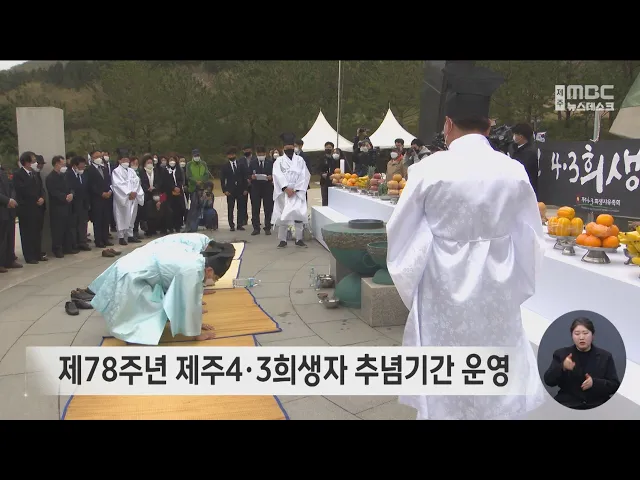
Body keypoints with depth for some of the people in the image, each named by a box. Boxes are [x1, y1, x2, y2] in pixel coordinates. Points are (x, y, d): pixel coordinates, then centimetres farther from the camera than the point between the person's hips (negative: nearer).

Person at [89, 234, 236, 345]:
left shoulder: (196, 258, 3)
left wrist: (195, 323, 22)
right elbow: (191, 303, -16)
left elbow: (189, 297, 15)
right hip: (130, 277, -10)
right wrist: (196, 333, -3)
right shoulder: (192, 269, -25)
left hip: (136, 269, 10)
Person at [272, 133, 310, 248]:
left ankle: (299, 239, 3)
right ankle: (282, 240, 4)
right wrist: (286, 188, -18)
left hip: (297, 192, 0)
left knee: (299, 214, -6)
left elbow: (304, 176, 1)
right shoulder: (279, 161, 7)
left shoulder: (300, 160, 9)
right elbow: (278, 175, -6)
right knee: (282, 215, -2)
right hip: (283, 193, 0)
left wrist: (295, 189, -10)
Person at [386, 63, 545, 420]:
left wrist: (412, 282, 12)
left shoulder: (428, 170, -12)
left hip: (443, 288, -2)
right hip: (497, 289, 2)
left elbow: (400, 233, -4)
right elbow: (531, 238, 4)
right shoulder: (514, 172, -5)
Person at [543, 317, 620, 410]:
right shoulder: (561, 354, 7)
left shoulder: (605, 356, 8)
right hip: (568, 405, -1)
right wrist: (562, 367, -20)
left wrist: (594, 383, -15)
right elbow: (548, 381, -1)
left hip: (597, 405, 2)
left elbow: (615, 386, 4)